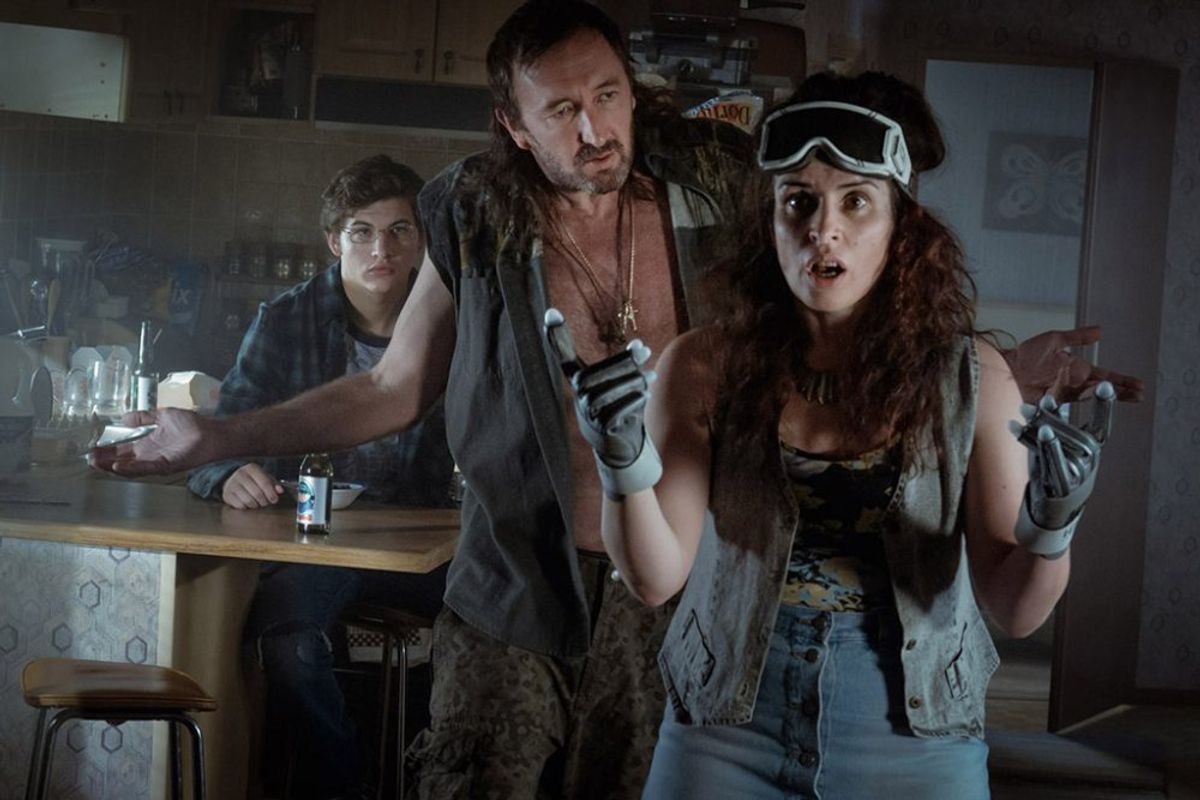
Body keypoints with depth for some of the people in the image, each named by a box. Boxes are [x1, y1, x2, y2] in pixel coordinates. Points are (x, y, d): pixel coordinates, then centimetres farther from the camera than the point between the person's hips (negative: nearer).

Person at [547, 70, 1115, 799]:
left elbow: (1016, 610, -5)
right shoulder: (705, 369, -7)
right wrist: (624, 464, -24)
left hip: (911, 737, 0)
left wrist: (1049, 532, -24)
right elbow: (656, 578, -8)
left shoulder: (970, 378, -7)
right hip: (726, 731, 0)